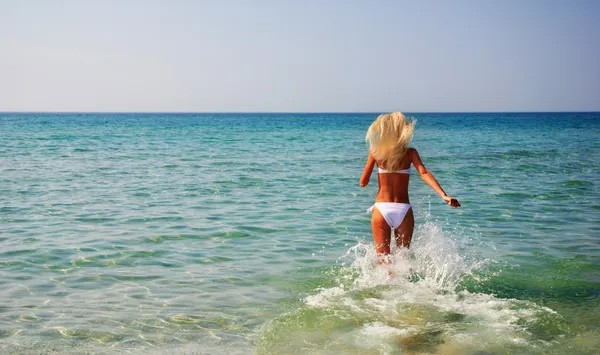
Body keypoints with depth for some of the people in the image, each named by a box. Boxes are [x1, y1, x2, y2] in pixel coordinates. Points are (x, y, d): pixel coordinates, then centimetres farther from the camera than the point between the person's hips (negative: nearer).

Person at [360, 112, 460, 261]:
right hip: (403, 210, 1)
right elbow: (424, 174, -15)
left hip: (381, 209, -1)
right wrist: (444, 196, -23)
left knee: (383, 258, 3)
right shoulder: (410, 153, 1)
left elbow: (363, 183, 4)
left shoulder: (376, 152, 1)